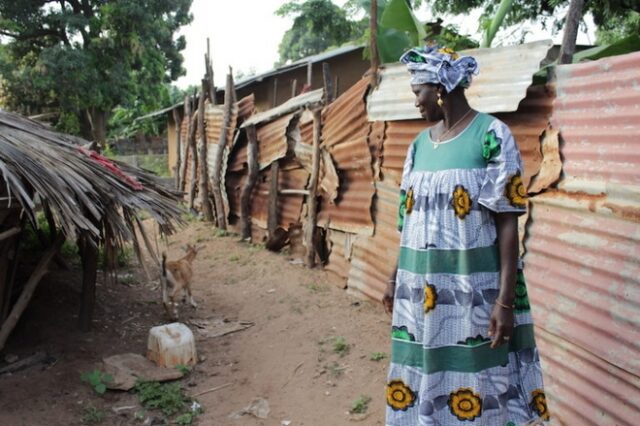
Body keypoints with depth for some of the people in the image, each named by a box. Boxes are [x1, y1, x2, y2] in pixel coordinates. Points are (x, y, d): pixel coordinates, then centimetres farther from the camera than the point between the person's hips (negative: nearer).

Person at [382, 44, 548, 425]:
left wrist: (505, 300, -17)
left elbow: (507, 223, -12)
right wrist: (396, 278, 17)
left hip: (474, 289, -6)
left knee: (476, 388, 1)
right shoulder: (420, 143, 10)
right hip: (421, 287, 6)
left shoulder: (492, 136, -9)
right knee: (423, 376, 13)